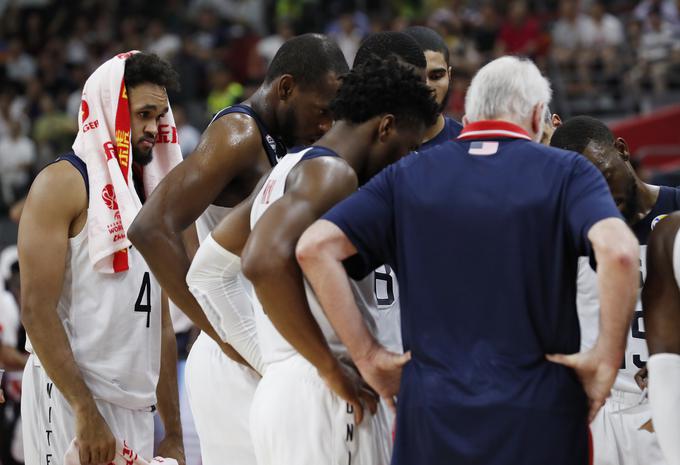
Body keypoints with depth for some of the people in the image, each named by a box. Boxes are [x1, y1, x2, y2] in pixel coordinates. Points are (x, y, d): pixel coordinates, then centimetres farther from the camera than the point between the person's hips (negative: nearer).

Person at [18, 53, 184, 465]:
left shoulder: (147, 194, 18)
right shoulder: (63, 184, -5)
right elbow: (37, 308, -14)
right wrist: (85, 410, -21)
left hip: (137, 409, 7)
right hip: (71, 399, -7)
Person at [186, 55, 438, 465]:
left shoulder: (289, 171, 19)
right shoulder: (332, 174, -10)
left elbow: (206, 271, 22)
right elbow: (266, 261, -27)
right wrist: (330, 368, -20)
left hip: (280, 389, 10)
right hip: (321, 400, -10)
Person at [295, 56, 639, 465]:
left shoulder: (408, 176, 8)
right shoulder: (566, 172, 1)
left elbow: (313, 247, -2)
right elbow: (619, 251, -18)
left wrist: (367, 355, 2)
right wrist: (606, 362, -9)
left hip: (430, 417, 2)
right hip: (539, 419, -2)